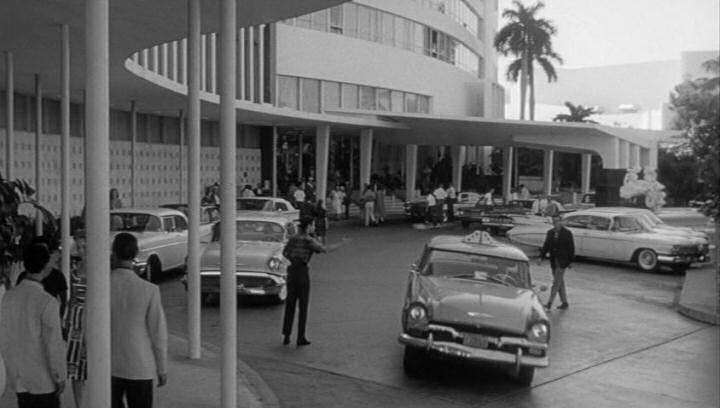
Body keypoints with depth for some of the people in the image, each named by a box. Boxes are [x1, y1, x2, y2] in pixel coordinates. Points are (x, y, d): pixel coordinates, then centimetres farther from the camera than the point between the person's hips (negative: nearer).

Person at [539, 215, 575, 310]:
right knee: (560, 282, 13)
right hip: (553, 260, 6)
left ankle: (549, 303, -11)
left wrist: (570, 261, -7)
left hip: (562, 261, -6)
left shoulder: (567, 233, -7)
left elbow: (571, 248, -5)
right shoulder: (550, 233, 6)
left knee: (556, 282, -8)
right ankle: (564, 303, 23)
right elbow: (546, 245, 7)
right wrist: (541, 257, -4)